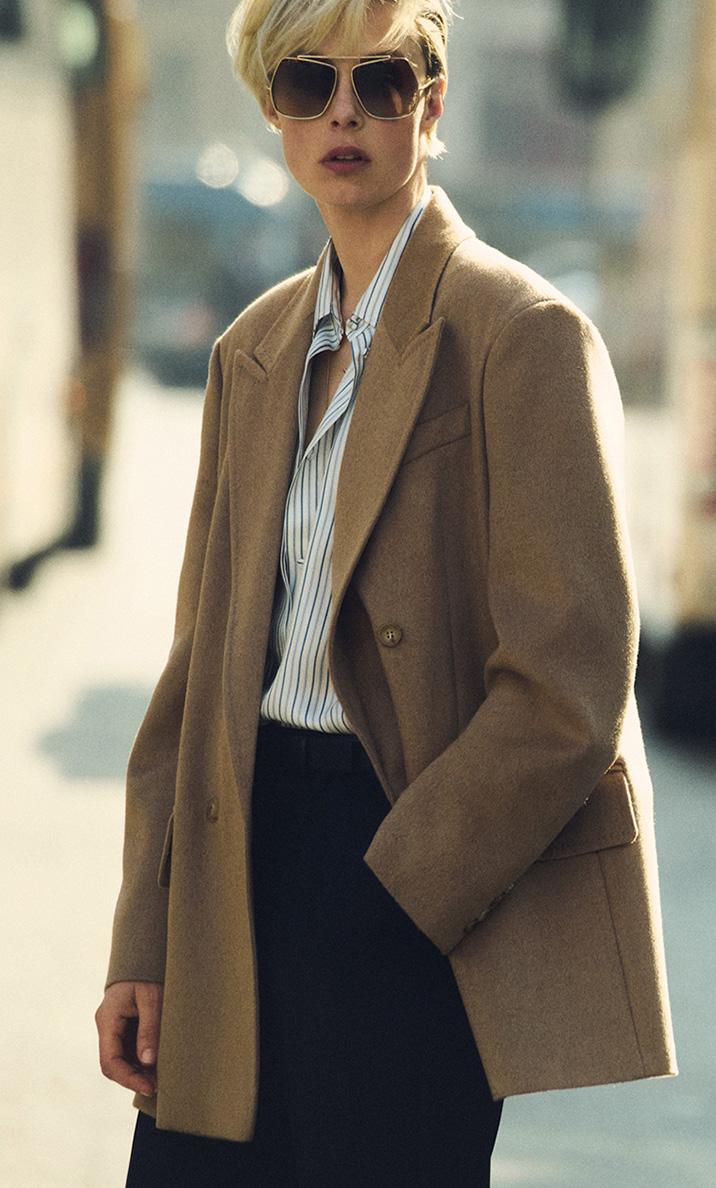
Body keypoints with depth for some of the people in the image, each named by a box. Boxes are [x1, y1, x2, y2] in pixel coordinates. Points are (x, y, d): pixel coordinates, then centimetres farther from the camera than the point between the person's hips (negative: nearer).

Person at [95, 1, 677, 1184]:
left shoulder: (522, 333, -9)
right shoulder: (254, 354, 13)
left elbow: (567, 688, -14)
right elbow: (204, 661, 13)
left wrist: (394, 900, -12)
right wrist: (144, 943, 7)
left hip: (426, 848, -6)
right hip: (253, 836, 6)